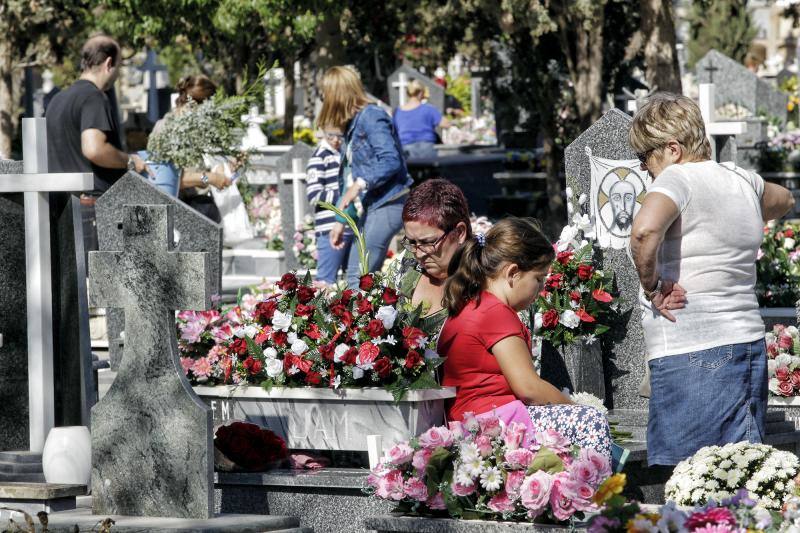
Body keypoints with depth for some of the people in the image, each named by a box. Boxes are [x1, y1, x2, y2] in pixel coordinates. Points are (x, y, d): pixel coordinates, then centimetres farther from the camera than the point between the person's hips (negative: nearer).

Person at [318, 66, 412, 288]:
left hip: (388, 204, -10)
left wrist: (360, 184, -24)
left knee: (358, 277, -14)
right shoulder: (352, 125, 18)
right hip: (372, 206, 10)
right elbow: (349, 179, 23)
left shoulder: (371, 117, -11)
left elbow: (391, 160, -23)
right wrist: (341, 221, 23)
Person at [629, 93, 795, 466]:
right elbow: (783, 200, 37)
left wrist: (650, 287, -15)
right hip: (749, 342, 8)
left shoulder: (677, 179, -10)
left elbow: (645, 230, -31)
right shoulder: (743, 180, 13)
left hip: (689, 354, -8)